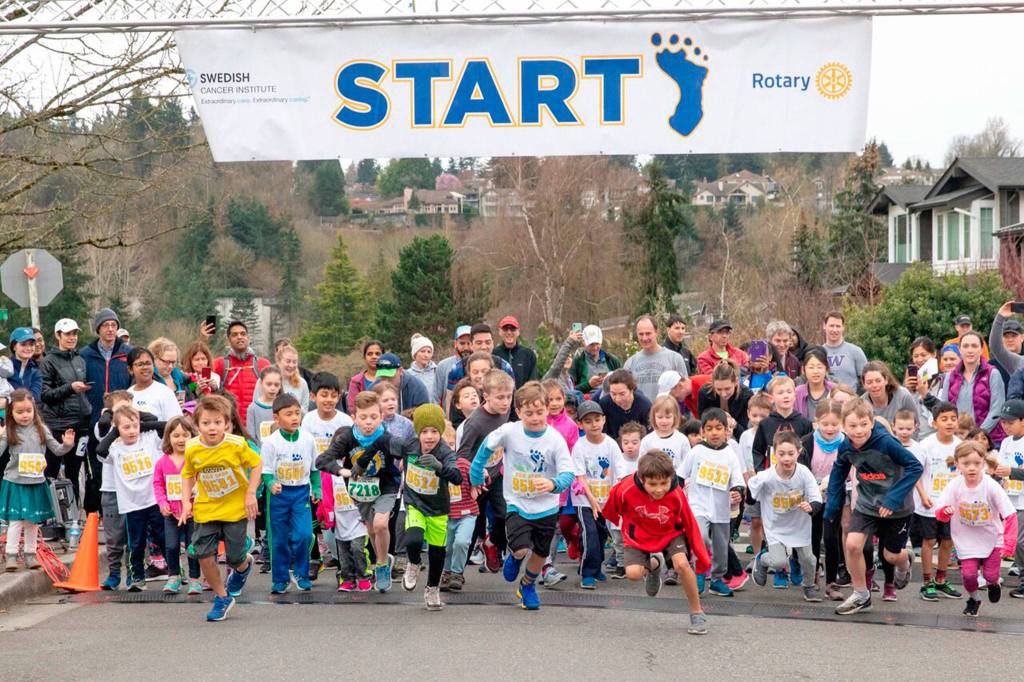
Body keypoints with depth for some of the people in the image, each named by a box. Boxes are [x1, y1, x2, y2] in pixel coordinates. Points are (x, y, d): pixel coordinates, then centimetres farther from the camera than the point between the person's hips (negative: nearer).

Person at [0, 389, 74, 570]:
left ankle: (30, 554, 21)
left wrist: (67, 445, -10)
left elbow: (57, 450, 8)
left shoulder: (41, 430, 3)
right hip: (15, 482, -3)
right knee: (16, 520, -5)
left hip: (36, 482, 3)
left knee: (33, 521, 10)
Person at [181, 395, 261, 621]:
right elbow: (188, 476, 7)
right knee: (204, 556, -6)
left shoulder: (237, 444, -18)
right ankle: (222, 597, 16)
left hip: (235, 509, -2)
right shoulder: (192, 449, -10)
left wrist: (250, 494, -11)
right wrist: (186, 501, -4)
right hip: (206, 510, 2)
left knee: (234, 558, 1)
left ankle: (244, 565, 42)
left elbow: (257, 465, -5)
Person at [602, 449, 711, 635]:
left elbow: (691, 526, -15)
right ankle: (653, 565, 19)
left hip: (671, 534, 0)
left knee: (682, 564, -25)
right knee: (633, 573, -20)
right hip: (639, 536, 1)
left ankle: (697, 614, -6)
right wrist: (626, 525, 13)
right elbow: (611, 511, -5)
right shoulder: (626, 489, -30)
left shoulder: (677, 494, -28)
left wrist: (703, 559, -10)